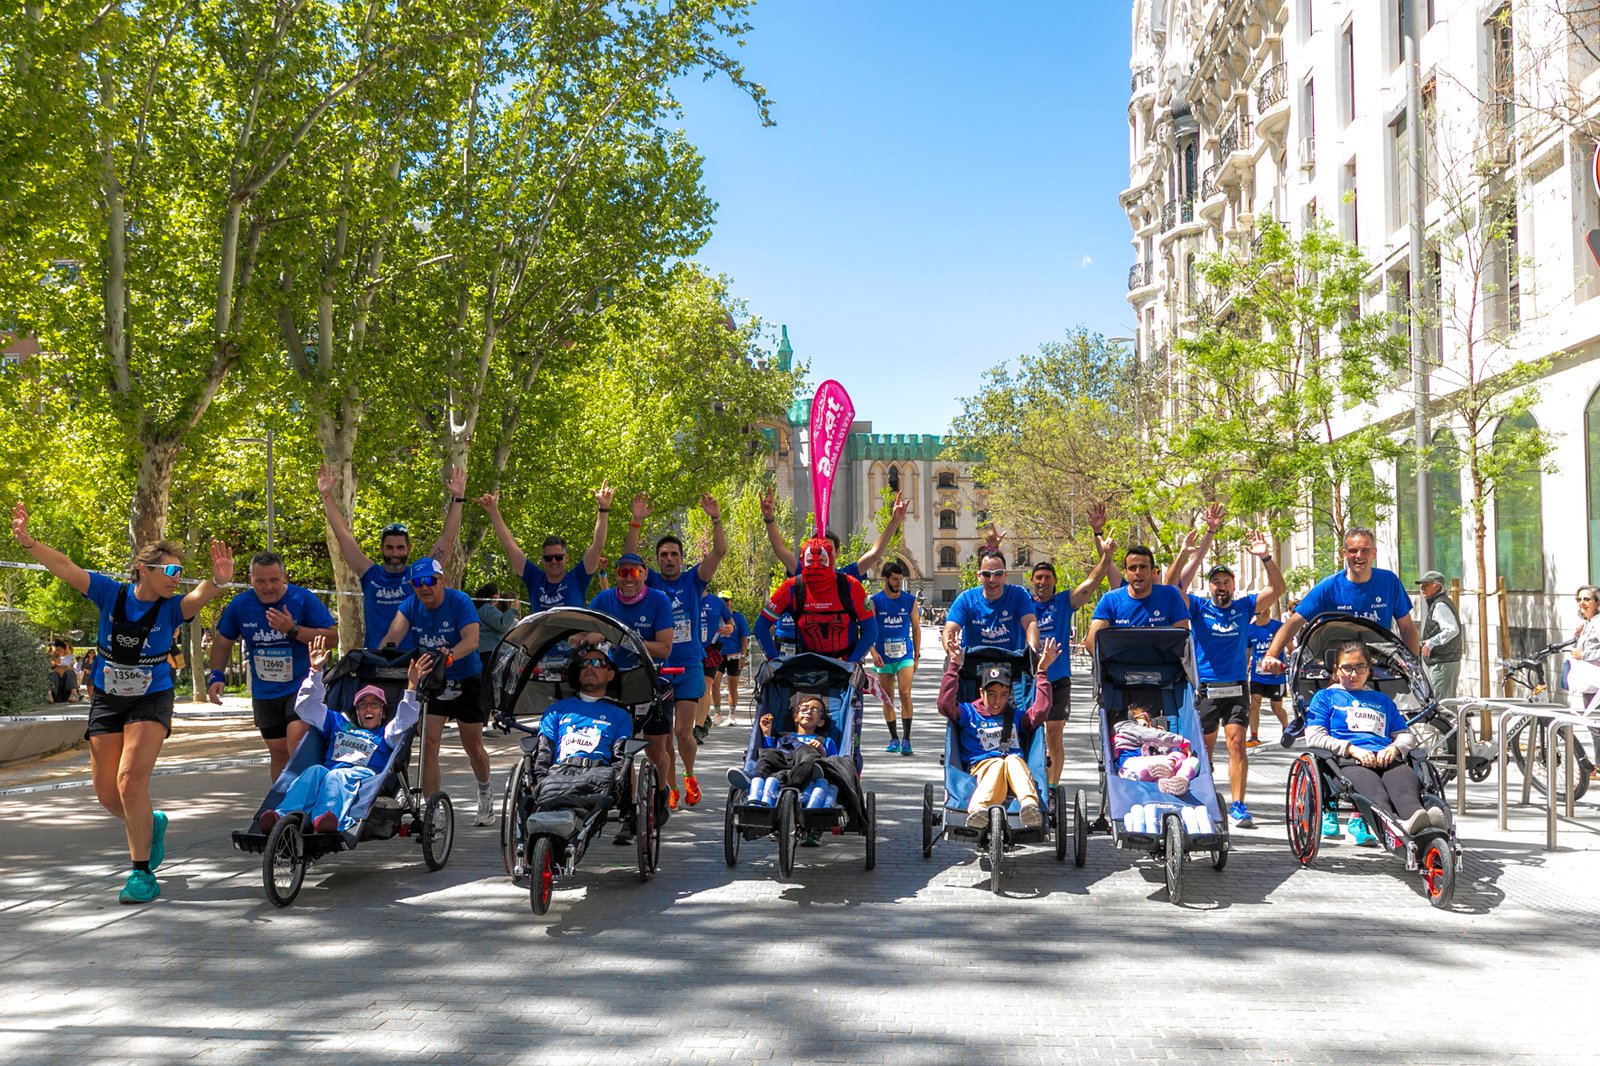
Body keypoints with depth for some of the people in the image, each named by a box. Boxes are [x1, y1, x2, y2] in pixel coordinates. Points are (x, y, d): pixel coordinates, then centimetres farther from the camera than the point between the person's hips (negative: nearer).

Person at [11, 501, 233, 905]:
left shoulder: (172, 608, -12)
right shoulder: (111, 594, -7)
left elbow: (199, 596, -33)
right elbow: (64, 567, -10)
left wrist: (218, 581, -55)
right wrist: (26, 541, -24)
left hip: (151, 701, -3)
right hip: (107, 701, 3)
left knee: (131, 782, -18)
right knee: (106, 793, 7)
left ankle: (142, 874, -7)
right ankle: (150, 823, 39)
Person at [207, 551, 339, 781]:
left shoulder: (303, 599, -13)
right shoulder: (240, 605, -3)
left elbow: (332, 635, -15)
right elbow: (223, 641, 12)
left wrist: (293, 630, -24)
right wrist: (216, 675, 0)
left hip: (302, 685, -4)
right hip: (264, 692, 4)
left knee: (297, 740, -24)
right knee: (278, 751, 13)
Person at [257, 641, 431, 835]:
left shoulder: (387, 734, 28)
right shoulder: (339, 723, 38)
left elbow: (404, 721, 7)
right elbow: (307, 707, 33)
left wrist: (411, 687, -8)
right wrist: (316, 672, 21)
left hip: (363, 778, -3)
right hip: (327, 778, 3)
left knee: (337, 776, -36)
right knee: (315, 771, -31)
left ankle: (326, 822, -68)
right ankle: (285, 817, -58)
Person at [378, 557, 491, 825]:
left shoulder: (460, 601, -18)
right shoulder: (410, 605, -7)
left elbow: (472, 639, -31)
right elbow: (394, 634, -23)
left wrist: (450, 655, -51)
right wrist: (384, 650, -46)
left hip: (465, 679, -2)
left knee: (473, 747, 9)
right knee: (428, 744, -10)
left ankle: (484, 795, 37)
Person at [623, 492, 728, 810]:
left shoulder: (693, 580, 4)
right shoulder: (650, 582, 5)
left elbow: (720, 551, -7)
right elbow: (630, 555, -9)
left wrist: (716, 519, -21)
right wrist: (637, 522, -21)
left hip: (689, 667, -1)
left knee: (684, 731, -4)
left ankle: (690, 776, 22)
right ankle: (671, 789, 15)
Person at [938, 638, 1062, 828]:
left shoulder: (1015, 716, 30)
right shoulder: (969, 713, 23)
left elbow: (1040, 710, 12)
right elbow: (945, 704, 4)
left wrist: (1043, 671, 7)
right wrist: (953, 666, -1)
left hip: (1015, 763, 2)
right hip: (981, 766, -2)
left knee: (1013, 760, -35)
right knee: (998, 764, -38)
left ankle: (1030, 805, -64)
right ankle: (978, 809, -68)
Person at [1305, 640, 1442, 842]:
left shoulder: (1383, 700, 38)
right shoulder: (1325, 697, 24)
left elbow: (1406, 736, 29)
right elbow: (1314, 738, 9)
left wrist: (1394, 748, 3)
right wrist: (1352, 749, -7)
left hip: (1386, 760, 4)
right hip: (1348, 762, -4)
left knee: (1406, 777, -36)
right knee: (1372, 788, -40)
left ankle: (1416, 815, -68)